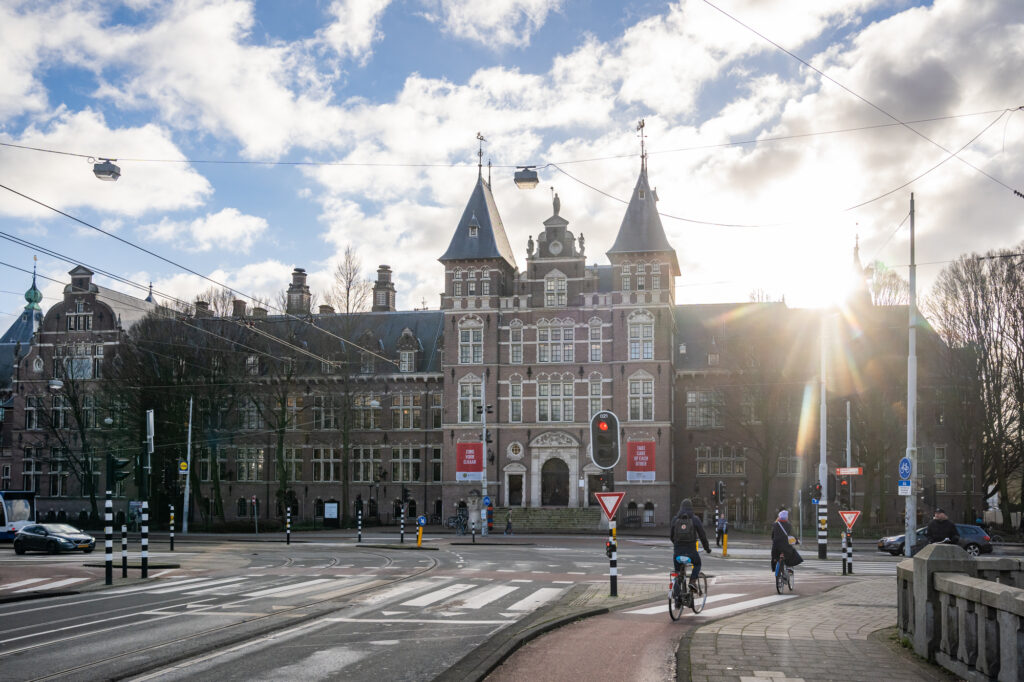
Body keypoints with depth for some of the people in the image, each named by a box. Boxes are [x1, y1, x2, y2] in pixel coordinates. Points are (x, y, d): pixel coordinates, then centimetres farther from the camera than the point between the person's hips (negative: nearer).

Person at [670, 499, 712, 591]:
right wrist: (707, 548, 13)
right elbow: (702, 535, 0)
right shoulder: (695, 519, -2)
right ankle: (693, 581, 2)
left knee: (677, 569, 16)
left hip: (678, 549, 1)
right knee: (697, 564, 25)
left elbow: (671, 535, 11)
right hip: (691, 549, -1)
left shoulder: (675, 519, 4)